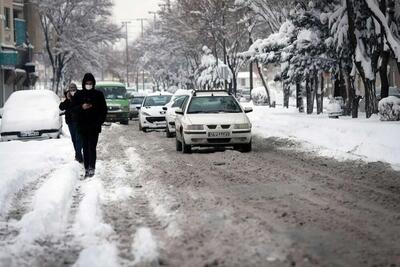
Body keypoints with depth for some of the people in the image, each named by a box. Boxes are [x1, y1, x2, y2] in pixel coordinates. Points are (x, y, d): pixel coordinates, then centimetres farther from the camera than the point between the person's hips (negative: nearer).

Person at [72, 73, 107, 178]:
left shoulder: (98, 94, 1)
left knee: (92, 147, -7)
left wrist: (99, 121, -7)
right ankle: (86, 168, 8)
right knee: (85, 148, 5)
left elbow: (104, 110, 4)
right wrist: (81, 107, -15)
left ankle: (92, 168, -4)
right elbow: (73, 108, 5)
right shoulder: (78, 95, 5)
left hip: (94, 127, -2)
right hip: (82, 126, 2)